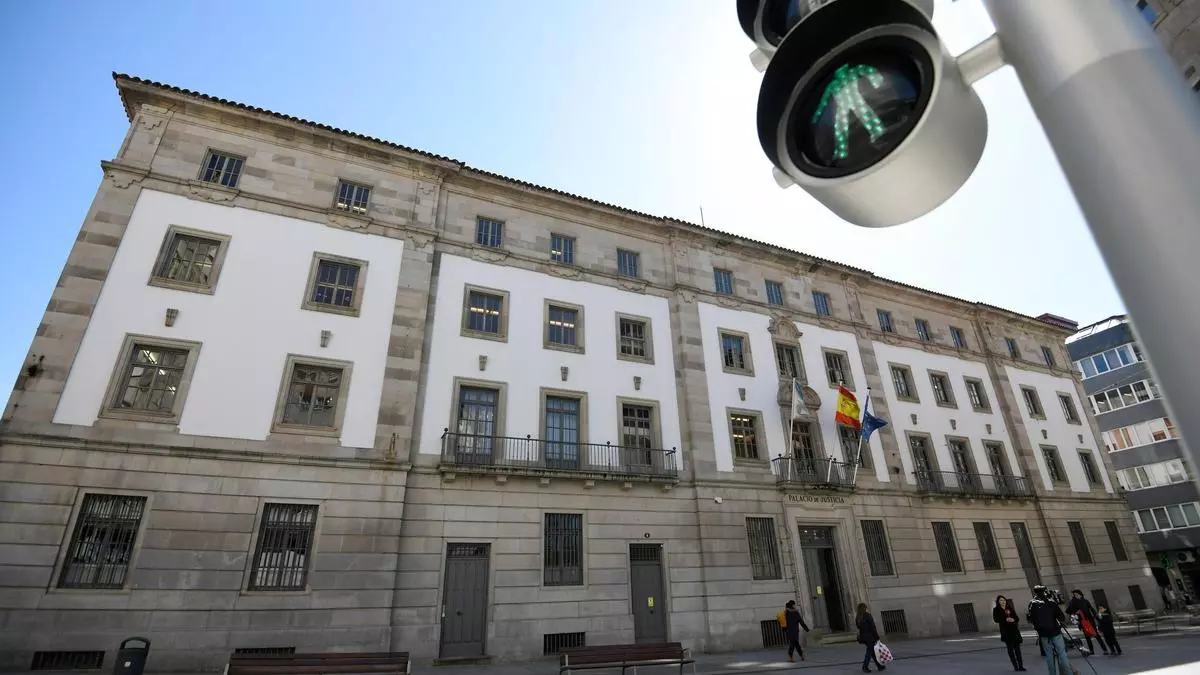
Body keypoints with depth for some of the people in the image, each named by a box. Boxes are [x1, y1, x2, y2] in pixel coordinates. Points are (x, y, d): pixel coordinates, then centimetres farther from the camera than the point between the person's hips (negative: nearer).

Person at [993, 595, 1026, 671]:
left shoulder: (1010, 608, 10)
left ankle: (1020, 666, 9)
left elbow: (1017, 618, 8)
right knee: (1010, 648, -1)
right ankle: (1015, 666, 4)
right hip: (1005, 631, -3)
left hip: (1014, 630, 3)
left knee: (1017, 648, 3)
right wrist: (1006, 620, -20)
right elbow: (996, 619, -9)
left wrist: (1013, 620, -14)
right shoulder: (996, 610, 1)